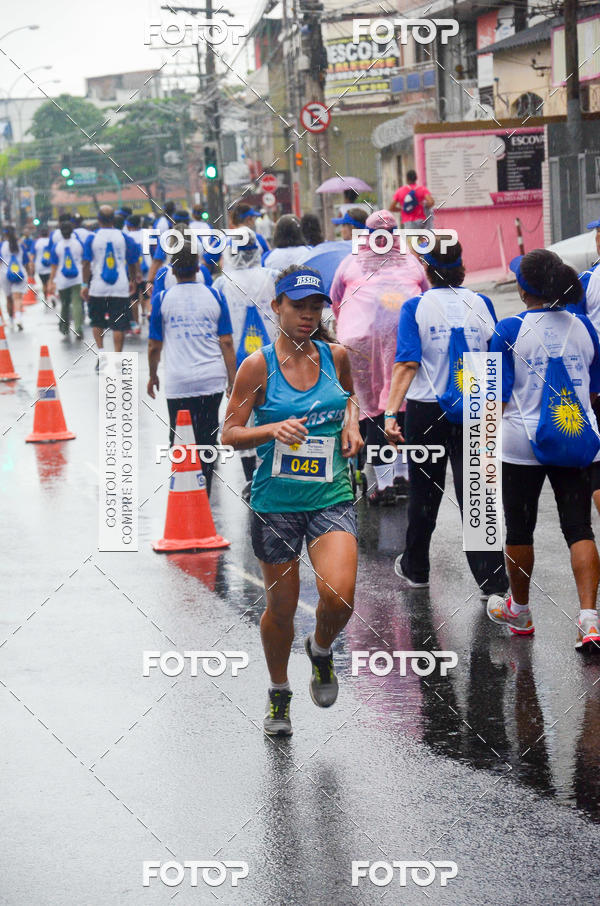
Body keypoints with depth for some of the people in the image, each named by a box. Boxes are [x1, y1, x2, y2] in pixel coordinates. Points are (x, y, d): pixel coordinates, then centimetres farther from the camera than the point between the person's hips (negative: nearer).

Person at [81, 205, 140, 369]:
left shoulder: (92, 238, -3)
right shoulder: (124, 237, 0)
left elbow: (87, 263, -4)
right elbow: (132, 263, 8)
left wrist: (85, 285, 3)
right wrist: (133, 280, 22)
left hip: (98, 288, 0)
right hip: (120, 288, 0)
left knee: (97, 322, 18)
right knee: (118, 325, 2)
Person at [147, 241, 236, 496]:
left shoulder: (162, 299, -3)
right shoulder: (215, 297, 0)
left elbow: (154, 346, 1)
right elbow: (226, 343, -1)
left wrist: (152, 376, 17)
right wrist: (232, 380, 6)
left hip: (178, 382, -1)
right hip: (212, 379, 1)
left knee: (178, 440, 8)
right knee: (207, 439, 10)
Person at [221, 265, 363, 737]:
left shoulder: (335, 355, 2)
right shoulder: (258, 366, -8)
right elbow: (230, 433, -5)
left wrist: (351, 422, 4)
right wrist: (273, 430, -23)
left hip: (331, 498, 1)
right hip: (276, 501, -1)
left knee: (339, 596, -17)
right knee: (281, 607, 8)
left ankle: (321, 649, 17)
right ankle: (279, 694, 33)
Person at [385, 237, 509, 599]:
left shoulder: (416, 308, -7)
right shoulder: (481, 304, -1)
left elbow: (407, 363, -16)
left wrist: (392, 412, -19)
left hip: (426, 411, -1)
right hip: (474, 412, 1)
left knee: (424, 492, 14)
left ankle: (416, 569, 29)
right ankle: (492, 580, -5)